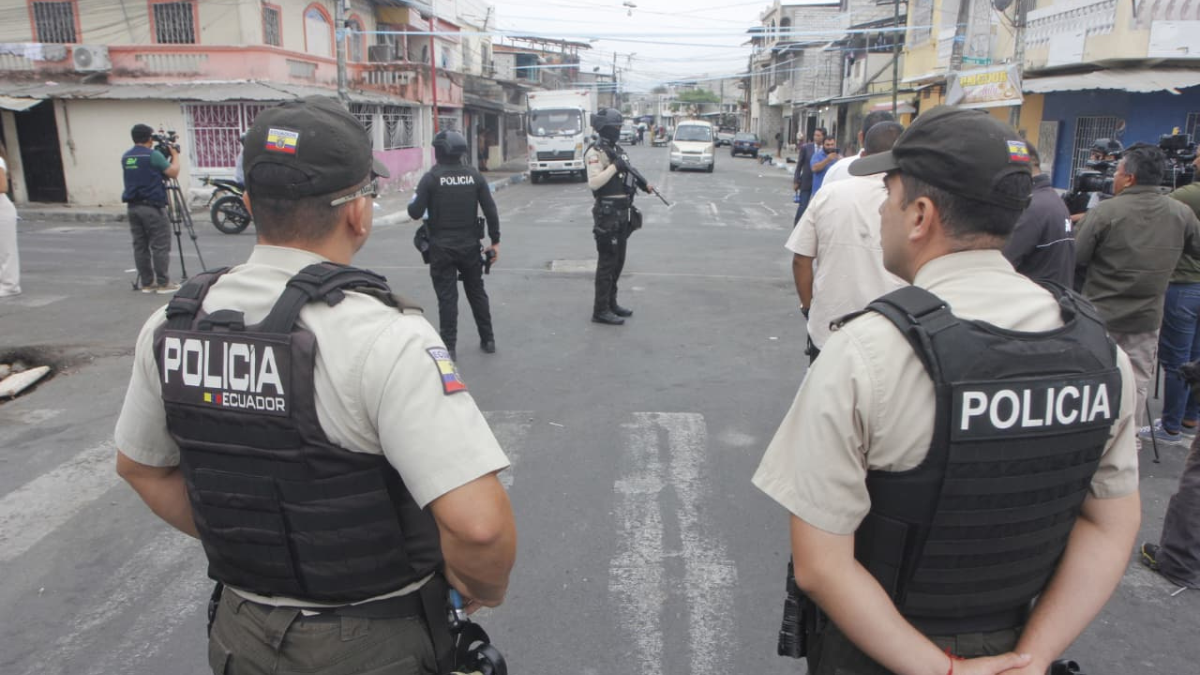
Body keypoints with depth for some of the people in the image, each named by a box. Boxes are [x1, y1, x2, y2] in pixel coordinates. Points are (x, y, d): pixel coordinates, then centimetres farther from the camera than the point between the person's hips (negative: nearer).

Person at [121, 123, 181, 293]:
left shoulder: (126, 157, 12)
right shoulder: (153, 155, -10)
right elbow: (173, 172, -10)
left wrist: (167, 156, 24)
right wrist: (175, 155, 5)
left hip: (133, 207, 7)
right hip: (152, 206, -7)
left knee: (140, 246, 8)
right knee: (160, 246, -3)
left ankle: (146, 283, 12)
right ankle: (163, 283, -2)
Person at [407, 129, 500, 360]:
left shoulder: (431, 178, -9)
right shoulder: (474, 176, 0)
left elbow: (416, 212, -10)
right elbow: (490, 210, -2)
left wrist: (412, 202, 13)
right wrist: (495, 241, 4)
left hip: (441, 248, -3)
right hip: (470, 246, 3)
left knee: (447, 297, 2)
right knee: (477, 292, 16)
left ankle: (449, 346, 3)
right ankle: (488, 340, 22)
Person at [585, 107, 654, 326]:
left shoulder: (617, 149, 15)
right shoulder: (595, 152, -12)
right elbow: (593, 183, -23)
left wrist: (642, 183, 7)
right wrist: (614, 166, -24)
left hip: (622, 213, 9)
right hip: (607, 214, -9)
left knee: (618, 261, 14)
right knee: (607, 262, -6)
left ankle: (611, 303, 25)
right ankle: (600, 310, 0)